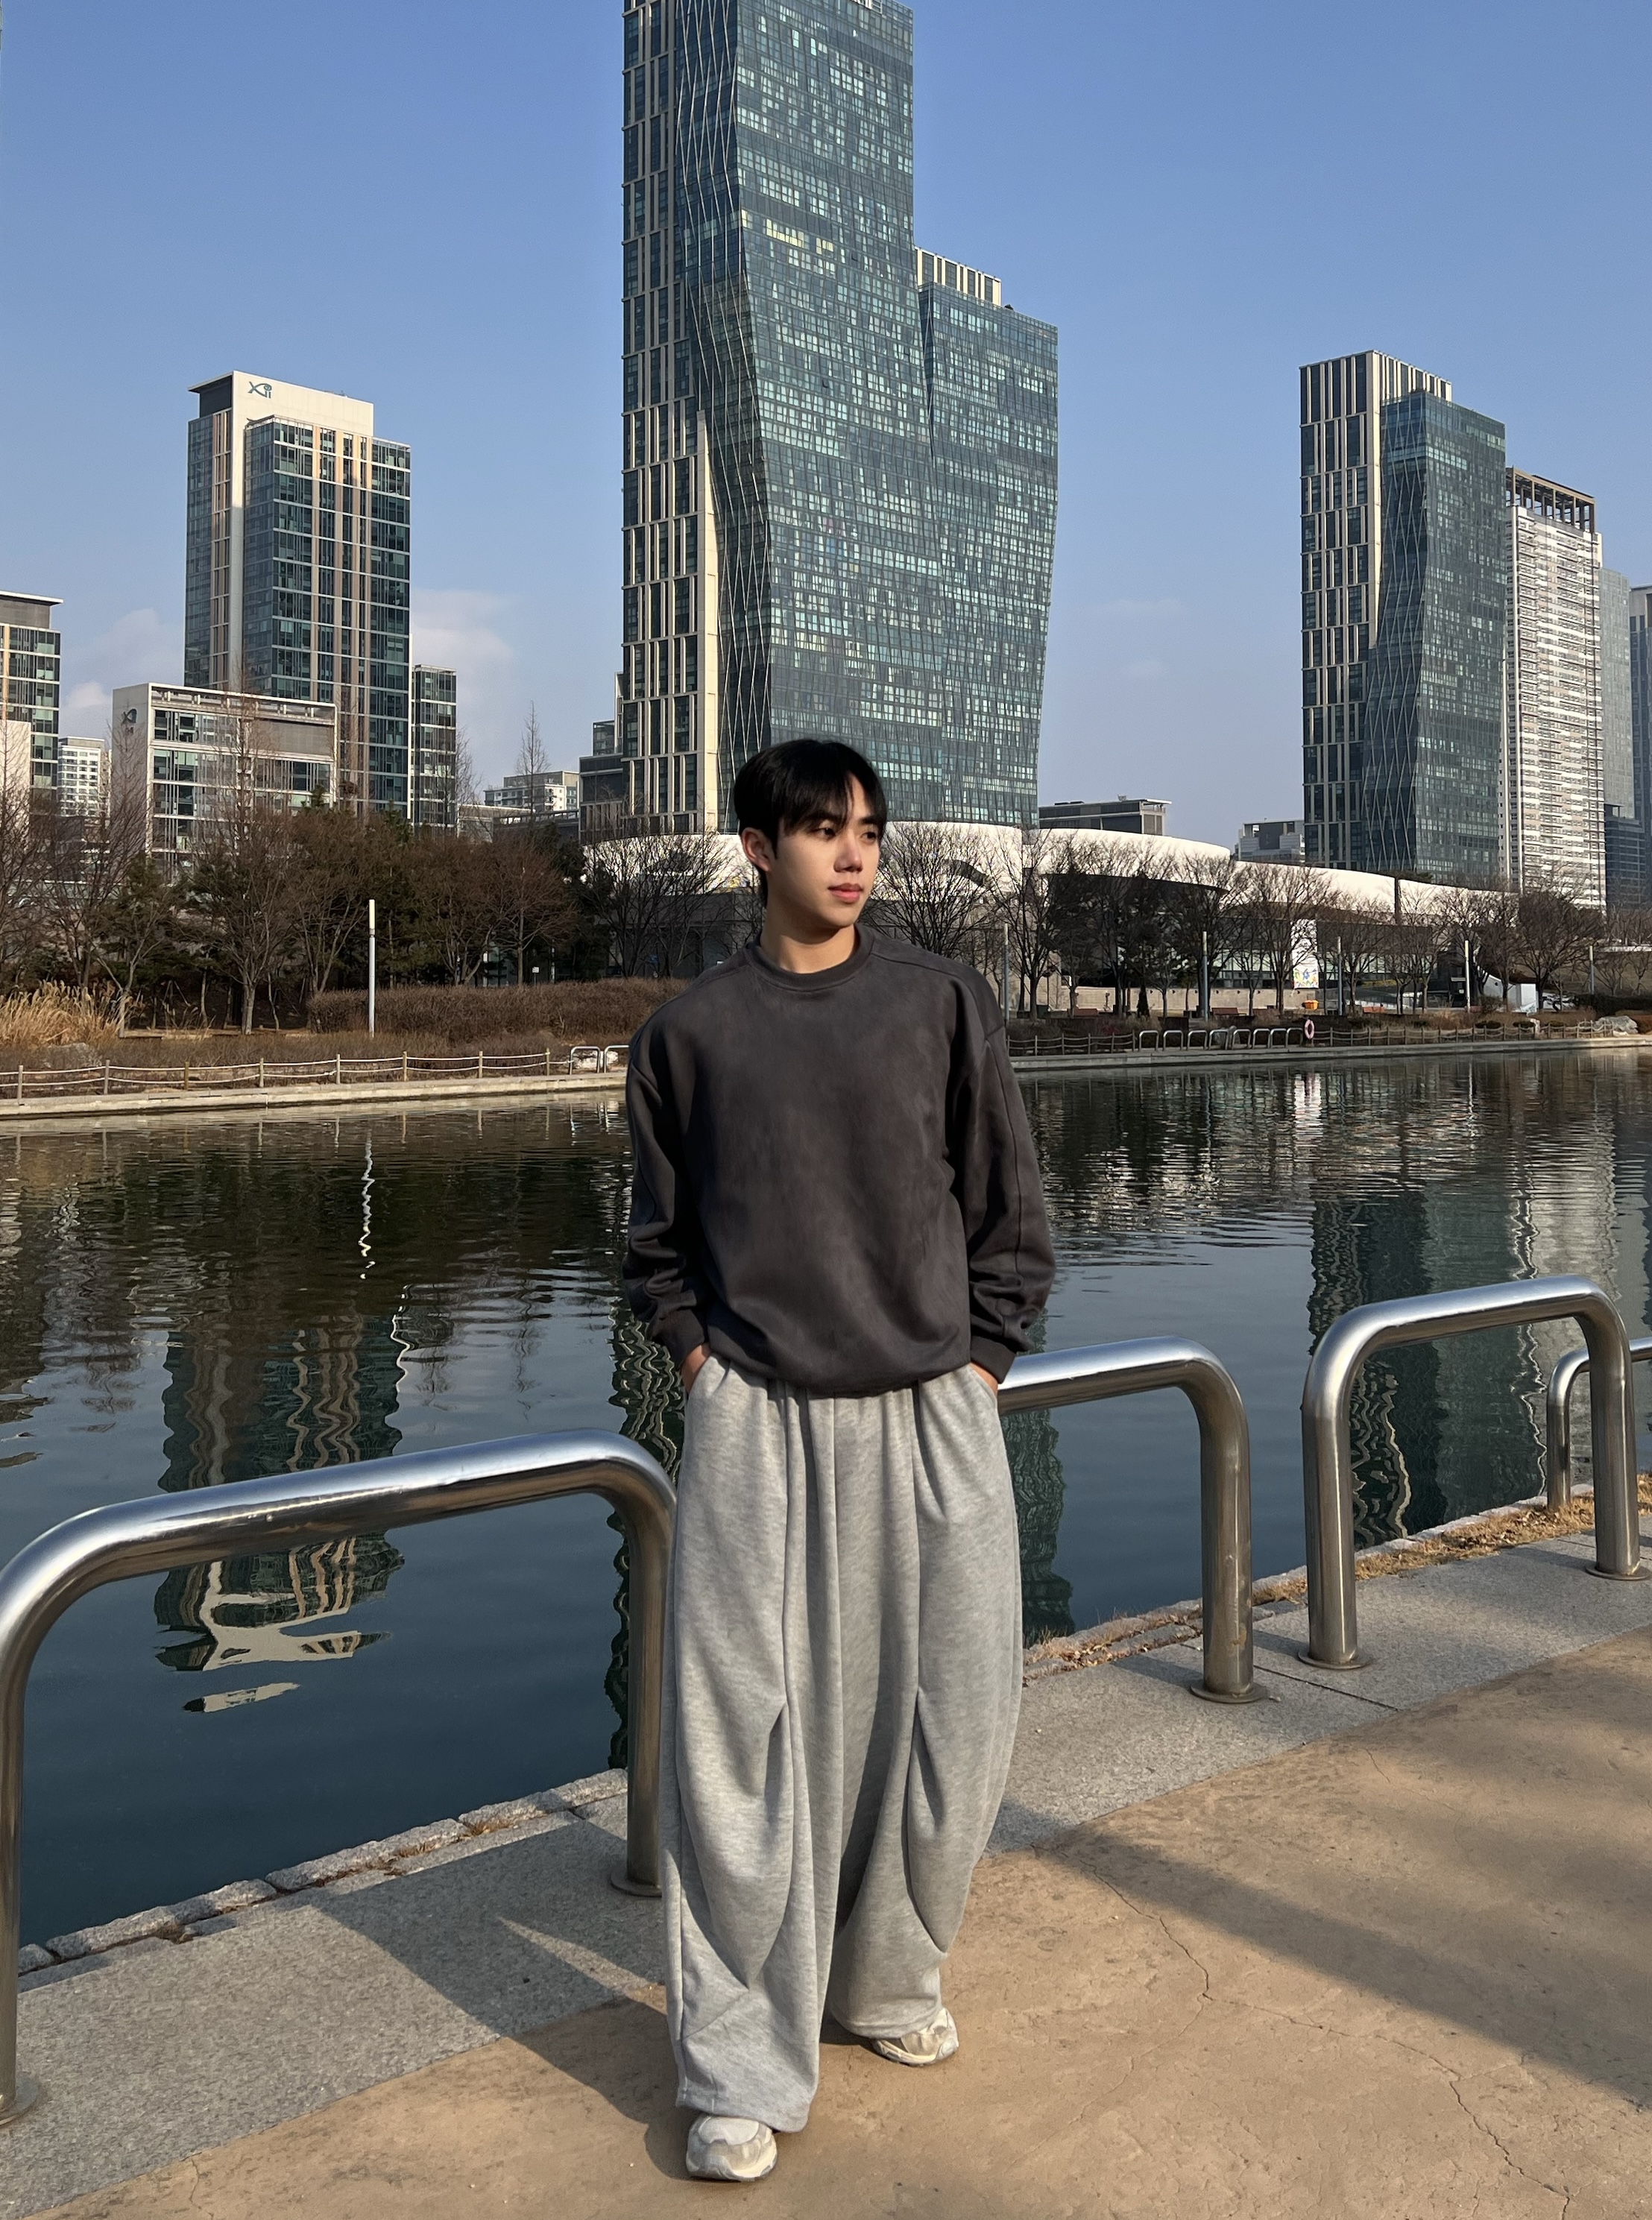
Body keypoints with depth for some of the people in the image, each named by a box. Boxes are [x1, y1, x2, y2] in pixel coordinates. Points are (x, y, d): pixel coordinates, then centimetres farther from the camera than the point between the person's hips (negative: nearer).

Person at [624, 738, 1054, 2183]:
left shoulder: (943, 1003, 2)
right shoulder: (693, 1030, 4)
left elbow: (1010, 1215, 6)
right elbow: (658, 1236, 14)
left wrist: (973, 1371, 0)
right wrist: (696, 1356, 2)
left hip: (928, 1413, 1)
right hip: (755, 1419, 0)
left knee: (948, 1716, 7)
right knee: (746, 1732, -1)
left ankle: (889, 1975, 32)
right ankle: (742, 2069, 11)